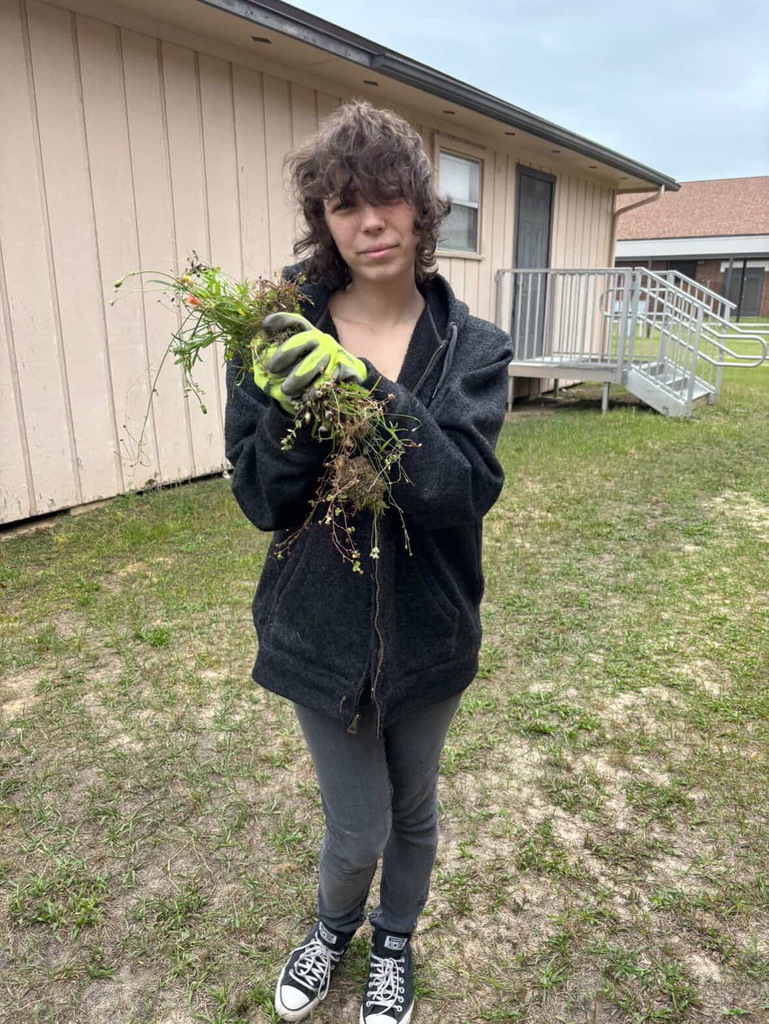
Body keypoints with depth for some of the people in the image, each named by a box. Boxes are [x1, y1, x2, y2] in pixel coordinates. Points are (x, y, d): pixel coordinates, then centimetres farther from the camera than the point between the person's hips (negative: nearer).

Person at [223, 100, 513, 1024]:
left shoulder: (471, 348, -9)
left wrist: (366, 390, -33)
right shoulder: (286, 333, -9)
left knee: (412, 811, 22)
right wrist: (292, 409, -30)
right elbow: (261, 501, -12)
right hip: (321, 631, 0)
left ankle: (394, 943, 55)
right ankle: (333, 927, 52)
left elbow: (468, 491, -22)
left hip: (428, 634, 1)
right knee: (357, 831, 14)